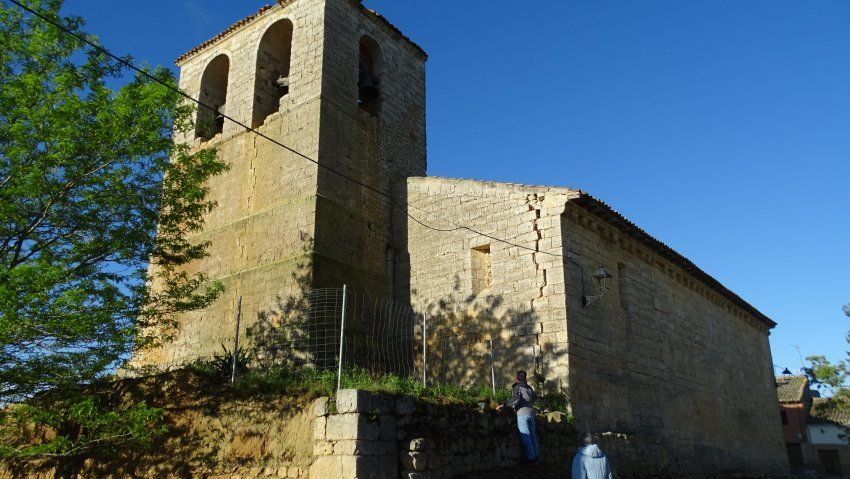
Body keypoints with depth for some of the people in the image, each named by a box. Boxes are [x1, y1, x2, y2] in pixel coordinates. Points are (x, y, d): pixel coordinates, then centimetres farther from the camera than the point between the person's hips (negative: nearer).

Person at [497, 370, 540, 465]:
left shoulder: (517, 387, -4)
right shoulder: (529, 387, 15)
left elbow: (515, 399, -19)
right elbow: (535, 397, 27)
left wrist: (504, 405, -18)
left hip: (522, 413, -6)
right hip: (531, 412, 6)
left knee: (525, 436, -3)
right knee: (532, 435, 11)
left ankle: (531, 458, -4)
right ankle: (536, 457, 14)